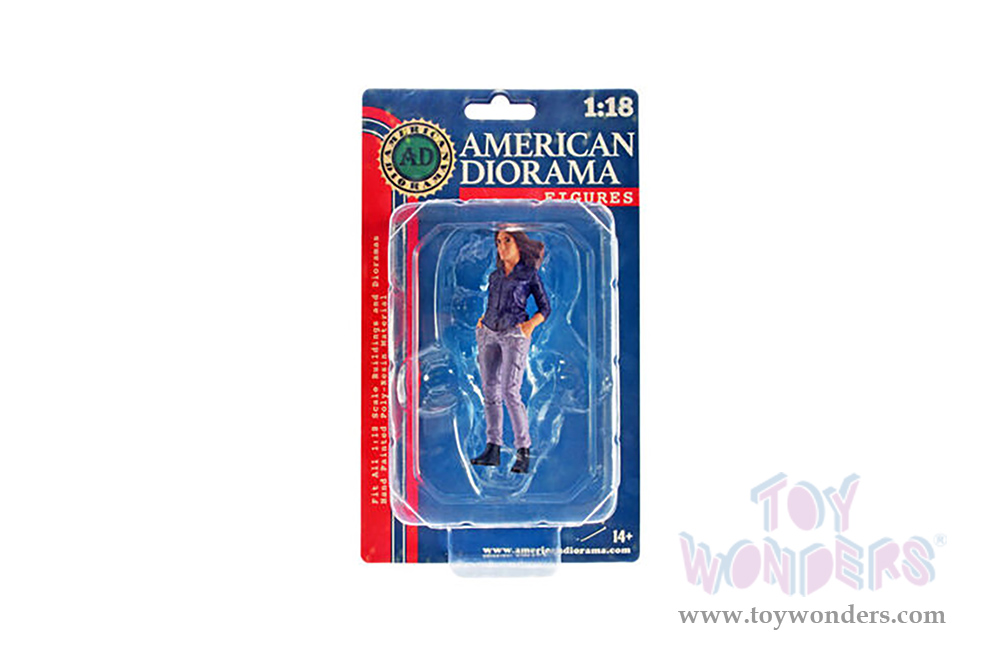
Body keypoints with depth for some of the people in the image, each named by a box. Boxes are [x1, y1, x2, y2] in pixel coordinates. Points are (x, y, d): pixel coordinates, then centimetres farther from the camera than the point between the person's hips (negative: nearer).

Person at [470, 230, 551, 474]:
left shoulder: (530, 275, 5)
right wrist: (482, 320, 14)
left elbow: (545, 308, 6)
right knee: (490, 391, 1)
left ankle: (523, 451, -8)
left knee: (510, 392, -14)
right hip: (488, 334, 5)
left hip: (515, 335, -5)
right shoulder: (494, 275, 19)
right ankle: (493, 449, 5)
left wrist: (530, 324, -9)